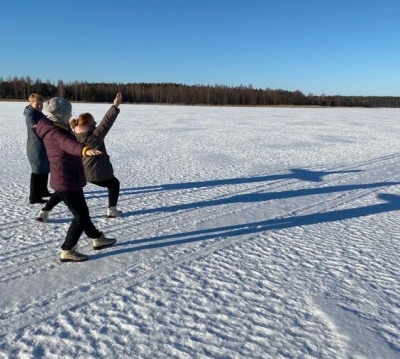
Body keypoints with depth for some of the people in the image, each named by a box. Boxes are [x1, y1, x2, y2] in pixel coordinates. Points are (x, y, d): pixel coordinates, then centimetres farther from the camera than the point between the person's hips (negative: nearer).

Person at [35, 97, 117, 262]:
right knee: (81, 216, 1)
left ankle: (98, 239, 36)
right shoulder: (55, 132, -23)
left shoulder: (56, 129, 9)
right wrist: (85, 150, -67)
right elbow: (68, 144, -47)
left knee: (82, 212, 21)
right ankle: (67, 251, 12)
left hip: (69, 179, 10)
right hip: (67, 181, -10)